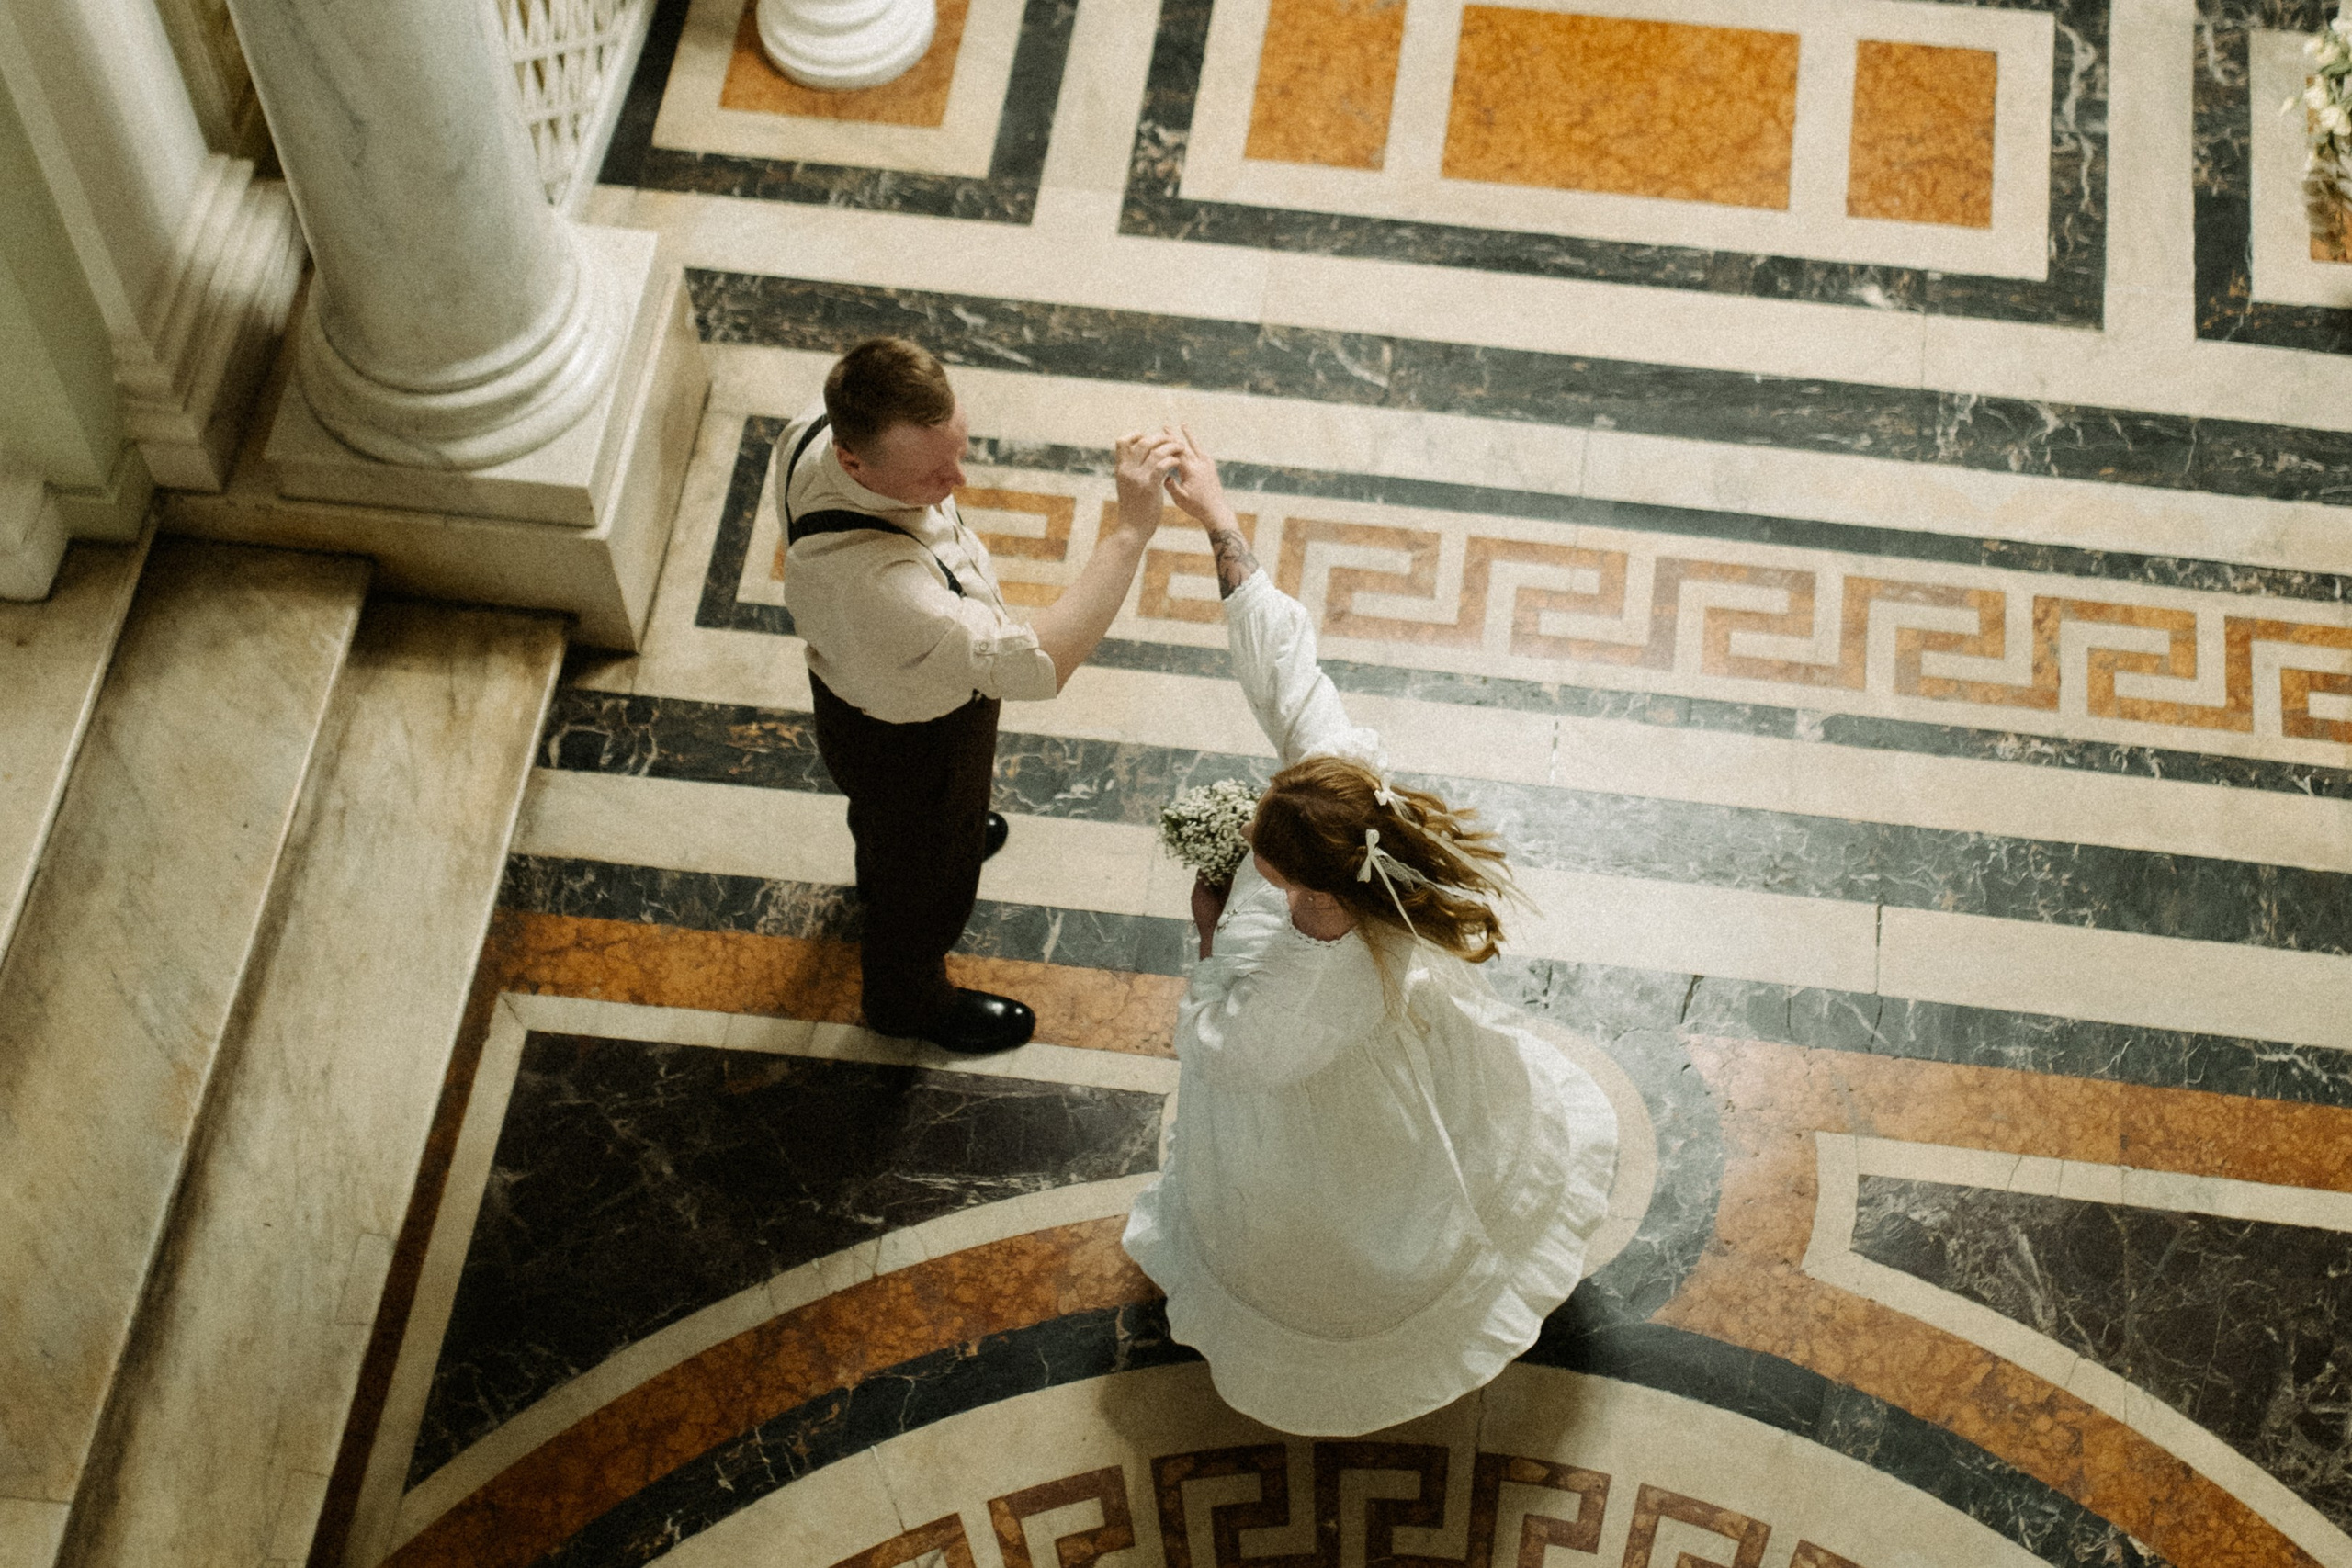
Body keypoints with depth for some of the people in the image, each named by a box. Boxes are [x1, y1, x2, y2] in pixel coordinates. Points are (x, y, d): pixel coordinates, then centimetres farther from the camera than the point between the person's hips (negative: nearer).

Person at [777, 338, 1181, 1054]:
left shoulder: (814, 430, -27)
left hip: (859, 682, 7)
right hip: (913, 742, -7)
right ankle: (909, 999, 58)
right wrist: (1130, 529, -54)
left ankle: (880, 862, 76)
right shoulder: (874, 582, -53)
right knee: (930, 869, 26)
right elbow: (1035, 664, -55)